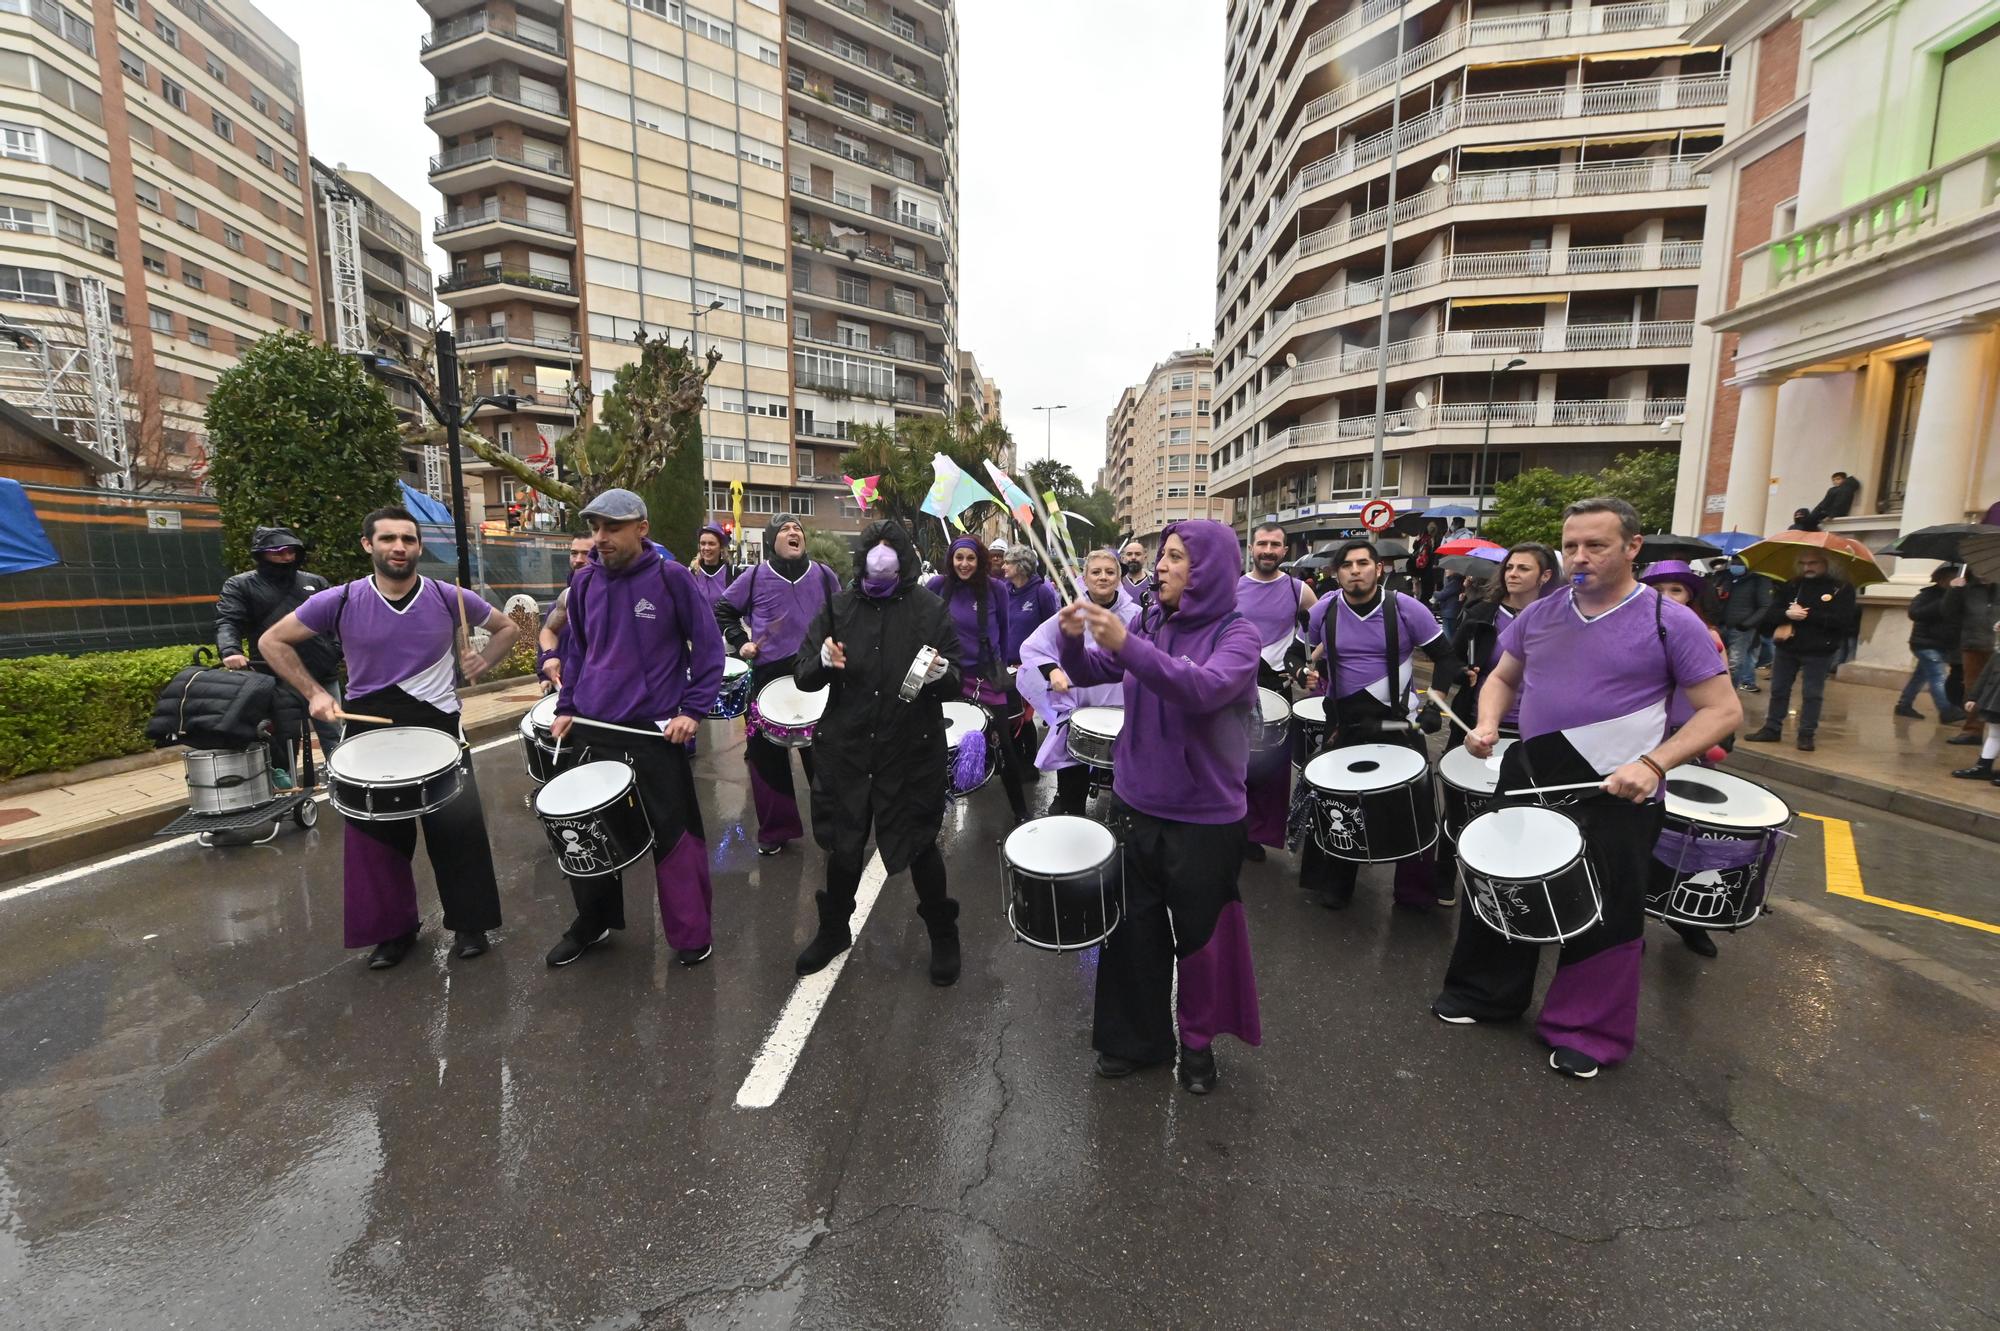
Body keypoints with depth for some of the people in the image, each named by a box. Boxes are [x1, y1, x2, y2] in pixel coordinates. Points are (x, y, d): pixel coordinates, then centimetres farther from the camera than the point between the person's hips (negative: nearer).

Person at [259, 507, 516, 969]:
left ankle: (469, 923, 19)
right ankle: (394, 930, 29)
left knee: (457, 827, 1)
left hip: (438, 725, -1)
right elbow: (272, 641, 7)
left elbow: (507, 627, 10)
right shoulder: (338, 601, -5)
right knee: (377, 834, 10)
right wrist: (314, 693, -4)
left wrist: (483, 662, -8)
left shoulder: (449, 598, -5)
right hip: (369, 730, 1)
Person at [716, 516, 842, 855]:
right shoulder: (754, 577, -2)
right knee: (768, 754, 6)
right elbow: (723, 610, 9)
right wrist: (740, 642, -2)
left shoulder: (824, 575, 2)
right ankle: (775, 829, 21)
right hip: (769, 676, 0)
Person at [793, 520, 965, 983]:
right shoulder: (839, 607, 4)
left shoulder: (928, 609, -2)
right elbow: (804, 676, 2)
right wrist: (823, 662, -19)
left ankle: (943, 933, 33)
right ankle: (834, 929, 40)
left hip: (912, 751, -2)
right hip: (845, 748, 2)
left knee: (919, 845, 8)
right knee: (843, 845, 14)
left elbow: (958, 682, -1)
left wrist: (942, 674, -23)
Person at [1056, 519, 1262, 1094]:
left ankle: (1198, 1041, 37)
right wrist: (1074, 638, -17)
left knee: (1200, 936, 13)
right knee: (1133, 929, 13)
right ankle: (1135, 1037, 34)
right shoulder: (1148, 624, 3)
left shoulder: (1237, 634, -12)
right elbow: (1089, 674, 4)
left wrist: (1127, 644, -40)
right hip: (1134, 804, 4)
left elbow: (1204, 689, -31)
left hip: (1204, 818, -4)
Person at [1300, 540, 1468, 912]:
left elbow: (1445, 655, 0)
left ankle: (1417, 893, 26)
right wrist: (1313, 676, -3)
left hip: (1398, 724, -2)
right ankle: (1334, 887, 29)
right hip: (1343, 724, 2)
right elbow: (1314, 657, 15)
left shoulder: (1406, 609, -9)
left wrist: (1436, 697, -12)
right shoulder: (1322, 613, -3)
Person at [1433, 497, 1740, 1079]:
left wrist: (1653, 763, -22)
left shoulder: (1669, 622, -10)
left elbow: (1723, 709, -8)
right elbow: (1502, 678, 15)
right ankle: (1487, 993, 36)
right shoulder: (1540, 614, 3)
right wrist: (1487, 725, -5)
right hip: (1526, 779, 5)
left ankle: (1588, 1031, 30)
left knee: (1603, 915, 10)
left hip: (1614, 796, -4)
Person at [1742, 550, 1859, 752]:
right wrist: (1786, 614, -19)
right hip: (1787, 649, 3)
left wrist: (1807, 615, -18)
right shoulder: (1790, 586, 8)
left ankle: (1806, 735, 9)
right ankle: (1772, 729, 17)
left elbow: (1843, 620, -15)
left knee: (1812, 694, 2)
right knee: (1778, 690, 9)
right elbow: (1769, 615, 1)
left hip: (1818, 652, -3)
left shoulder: (1841, 589, -2)